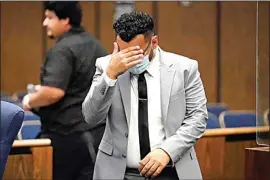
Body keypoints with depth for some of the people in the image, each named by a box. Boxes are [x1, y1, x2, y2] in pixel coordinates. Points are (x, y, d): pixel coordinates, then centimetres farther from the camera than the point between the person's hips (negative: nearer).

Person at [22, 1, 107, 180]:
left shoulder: (62, 49, -14)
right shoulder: (96, 45, 13)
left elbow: (55, 92, -25)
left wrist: (30, 101, -5)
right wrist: (43, 90, 23)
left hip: (68, 133, -8)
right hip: (97, 130, 8)